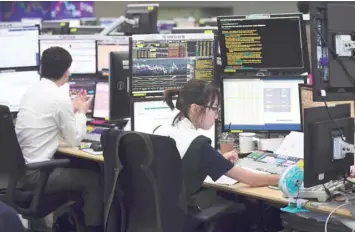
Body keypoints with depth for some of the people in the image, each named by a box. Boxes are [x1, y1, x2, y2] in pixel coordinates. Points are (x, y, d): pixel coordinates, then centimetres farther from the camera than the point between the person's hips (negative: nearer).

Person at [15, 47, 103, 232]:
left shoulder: (31, 91, 8)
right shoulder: (60, 98, -15)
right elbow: (74, 141, -3)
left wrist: (73, 109, 24)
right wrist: (81, 112, 10)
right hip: (35, 175, -8)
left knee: (74, 168, 28)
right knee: (93, 178, 8)